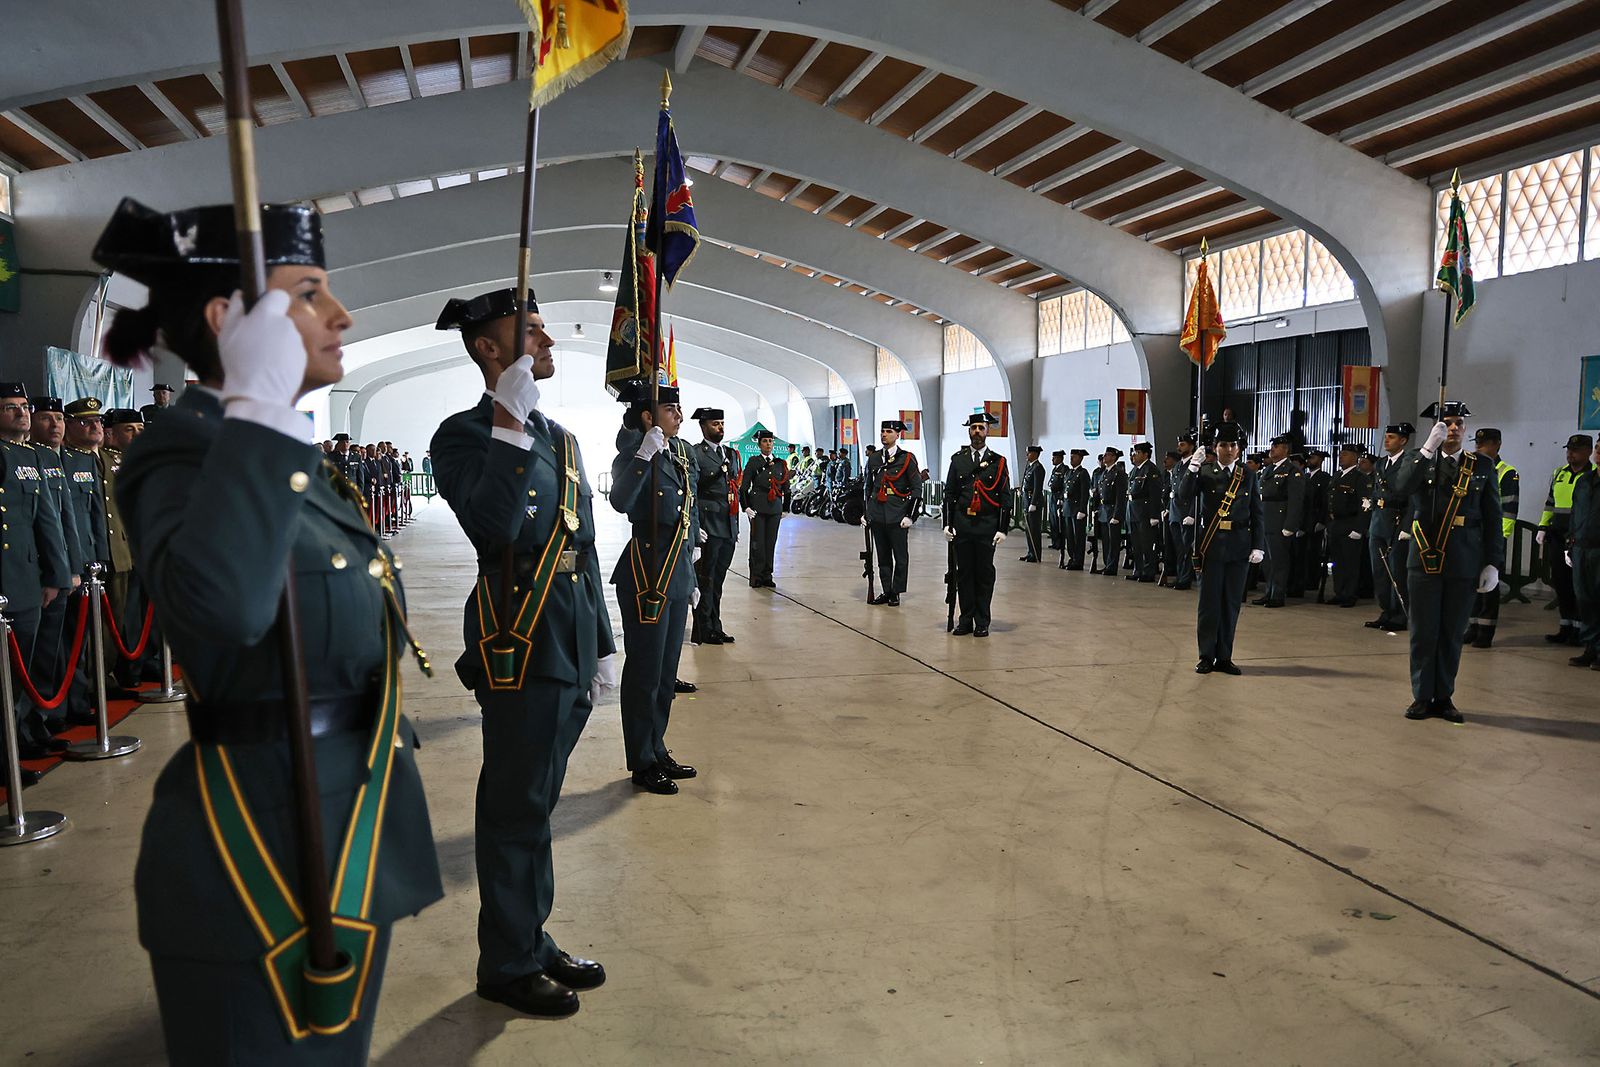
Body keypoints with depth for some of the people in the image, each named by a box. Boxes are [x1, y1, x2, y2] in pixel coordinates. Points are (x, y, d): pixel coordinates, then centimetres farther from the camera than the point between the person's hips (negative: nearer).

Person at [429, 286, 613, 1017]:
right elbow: (492, 529, -28)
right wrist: (510, 425, -26)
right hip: (519, 651, -8)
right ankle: (508, 965, 23)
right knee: (515, 811, 5)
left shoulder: (560, 438, 16)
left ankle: (533, 942, 34)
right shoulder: (463, 435, -8)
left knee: (536, 805, 19)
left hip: (572, 650, 8)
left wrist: (603, 644, 16)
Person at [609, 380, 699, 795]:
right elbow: (620, 502, -34)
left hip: (676, 577, 8)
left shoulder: (679, 457, 13)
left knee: (666, 672, 16)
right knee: (645, 672, 3)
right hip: (647, 577, -8)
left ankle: (657, 751, 30)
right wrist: (644, 455, -36)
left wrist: (690, 581, 19)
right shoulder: (634, 456, -11)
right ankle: (643, 764, 15)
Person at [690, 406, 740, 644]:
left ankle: (715, 627, 21)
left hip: (728, 528, 7)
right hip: (708, 528, -7)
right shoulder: (695, 454, -6)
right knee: (705, 580, 0)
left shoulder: (731, 453, 17)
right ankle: (703, 631, 7)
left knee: (718, 580, 13)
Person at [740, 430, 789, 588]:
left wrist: (785, 508, 14)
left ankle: (767, 576, 14)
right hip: (757, 508, -3)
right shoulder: (753, 462, 1)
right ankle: (756, 576, 7)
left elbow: (786, 488, 17)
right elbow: (743, 487, -1)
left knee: (771, 542, 5)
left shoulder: (781, 464, 11)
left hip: (775, 508, 3)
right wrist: (746, 507, -7)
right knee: (757, 542, -2)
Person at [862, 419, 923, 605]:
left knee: (900, 557, 2)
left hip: (897, 517, -4)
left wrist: (910, 515, -8)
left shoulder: (907, 459, -2)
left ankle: (896, 593, 12)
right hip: (877, 516, 4)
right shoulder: (874, 459, 11)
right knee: (883, 556, 9)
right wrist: (865, 513, 14)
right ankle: (885, 591, 18)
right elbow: (867, 487, 19)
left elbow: (917, 488, -2)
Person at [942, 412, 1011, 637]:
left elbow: (1005, 498, 1)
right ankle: (966, 620, 14)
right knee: (964, 573, 5)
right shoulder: (958, 459, 8)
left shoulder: (998, 462, 3)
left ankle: (982, 623, 11)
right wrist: (948, 524, 0)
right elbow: (949, 494, 8)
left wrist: (1002, 529, -5)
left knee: (984, 574, 4)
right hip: (962, 524, 2)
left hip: (987, 526, -2)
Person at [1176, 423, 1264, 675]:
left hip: (1239, 547, 2)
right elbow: (1184, 500, -13)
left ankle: (1224, 657, 17)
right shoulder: (1204, 472, 0)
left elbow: (1258, 514, 5)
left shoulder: (1249, 475, 6)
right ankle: (1206, 656, 14)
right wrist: (1192, 469, -21)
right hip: (1211, 546, -2)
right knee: (1209, 601, 5)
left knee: (1232, 602, 7)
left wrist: (1258, 547, -3)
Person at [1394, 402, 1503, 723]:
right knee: (1423, 633, 4)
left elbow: (1493, 518, 5)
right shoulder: (1419, 459, 5)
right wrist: (1428, 448, -22)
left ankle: (1444, 697, 19)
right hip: (1425, 561, -1)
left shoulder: (1483, 466, 7)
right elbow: (1403, 485, -18)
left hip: (1464, 565, 1)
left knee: (1452, 634, 7)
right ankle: (1422, 697, 14)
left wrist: (1493, 563, 0)